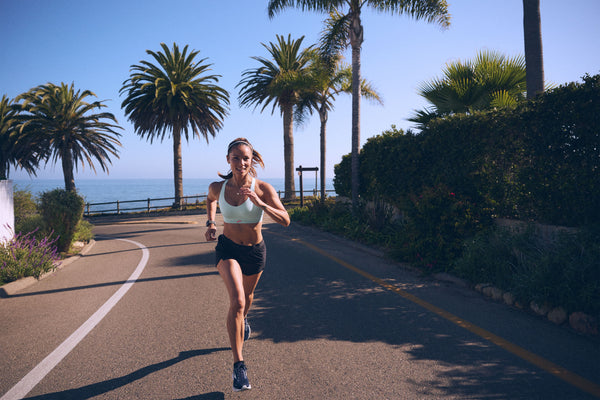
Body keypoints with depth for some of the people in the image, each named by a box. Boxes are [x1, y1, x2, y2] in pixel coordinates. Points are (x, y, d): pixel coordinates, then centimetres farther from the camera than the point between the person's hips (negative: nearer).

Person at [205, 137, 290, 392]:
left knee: (247, 296, 24)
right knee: (237, 301, -22)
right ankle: (238, 364, -16)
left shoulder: (262, 189, -16)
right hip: (228, 249, -1)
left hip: (255, 251, 1)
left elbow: (285, 220, -21)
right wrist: (210, 222, 1)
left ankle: (242, 321, 62)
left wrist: (260, 203, -34)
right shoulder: (217, 187, -10)